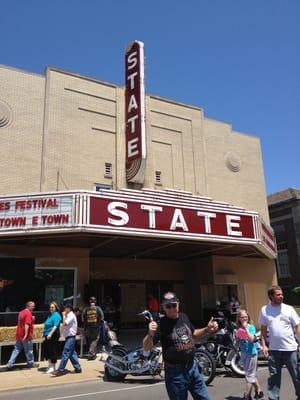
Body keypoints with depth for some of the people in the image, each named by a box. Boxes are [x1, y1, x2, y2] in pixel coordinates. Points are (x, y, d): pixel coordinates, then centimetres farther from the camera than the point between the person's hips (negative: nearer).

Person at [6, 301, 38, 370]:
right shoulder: (28, 313, -16)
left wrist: (32, 319, 21)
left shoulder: (21, 312, 14)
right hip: (26, 336, -8)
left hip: (19, 335, 8)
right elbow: (27, 324, -24)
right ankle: (30, 363, 21)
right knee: (29, 350, 7)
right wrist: (26, 334, -27)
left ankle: (9, 365, 6)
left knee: (16, 350, 10)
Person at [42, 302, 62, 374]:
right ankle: (50, 365, 28)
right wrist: (44, 334, 20)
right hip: (47, 336, 9)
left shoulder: (56, 315, -11)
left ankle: (53, 367, 10)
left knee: (53, 351, -1)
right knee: (47, 350, 13)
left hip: (53, 335, -9)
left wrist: (50, 334, -30)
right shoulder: (50, 315, 16)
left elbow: (55, 326, -22)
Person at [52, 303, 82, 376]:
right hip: (69, 337, 10)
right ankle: (77, 368, 17)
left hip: (70, 337, -10)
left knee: (65, 354, -7)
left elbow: (64, 324, -24)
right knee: (72, 353, 12)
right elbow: (65, 324, 14)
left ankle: (60, 370, -4)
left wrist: (64, 316, -11)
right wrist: (64, 316, 9)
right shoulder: (69, 315, 17)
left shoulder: (71, 315, -14)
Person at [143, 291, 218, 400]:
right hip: (175, 372, -6)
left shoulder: (184, 317, 1)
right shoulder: (161, 324, -18)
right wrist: (150, 334, -45)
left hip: (192, 367, 6)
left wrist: (207, 329, 4)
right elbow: (146, 348, -24)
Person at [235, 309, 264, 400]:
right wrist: (237, 336, -8)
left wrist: (246, 328, -24)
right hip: (243, 353, 6)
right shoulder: (239, 328, 4)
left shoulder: (251, 327, -12)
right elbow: (238, 342, 12)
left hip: (251, 353, -6)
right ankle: (259, 392, 32)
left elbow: (251, 339, -27)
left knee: (249, 375, 1)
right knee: (252, 375, 17)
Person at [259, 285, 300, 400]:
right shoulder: (265, 310, 0)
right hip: (273, 349, 1)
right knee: (273, 376, 8)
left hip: (290, 348, -1)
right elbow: (263, 329, 8)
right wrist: (264, 345, 3)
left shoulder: (289, 309, -4)